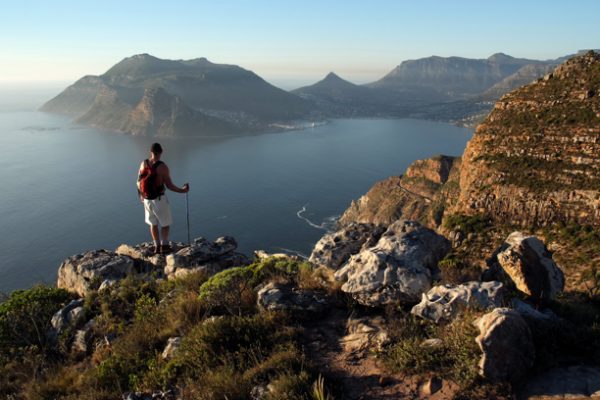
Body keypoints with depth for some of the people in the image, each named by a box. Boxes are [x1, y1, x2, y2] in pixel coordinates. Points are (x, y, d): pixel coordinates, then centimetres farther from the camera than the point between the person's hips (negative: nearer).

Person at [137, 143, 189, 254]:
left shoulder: (144, 164, -4)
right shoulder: (162, 167, -20)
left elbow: (139, 182, 4)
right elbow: (169, 185, -17)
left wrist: (141, 195, 20)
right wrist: (182, 190, -2)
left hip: (147, 199, 5)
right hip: (159, 199, -5)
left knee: (153, 223, 18)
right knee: (165, 223, 12)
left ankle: (157, 246, 24)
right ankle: (164, 246, 14)